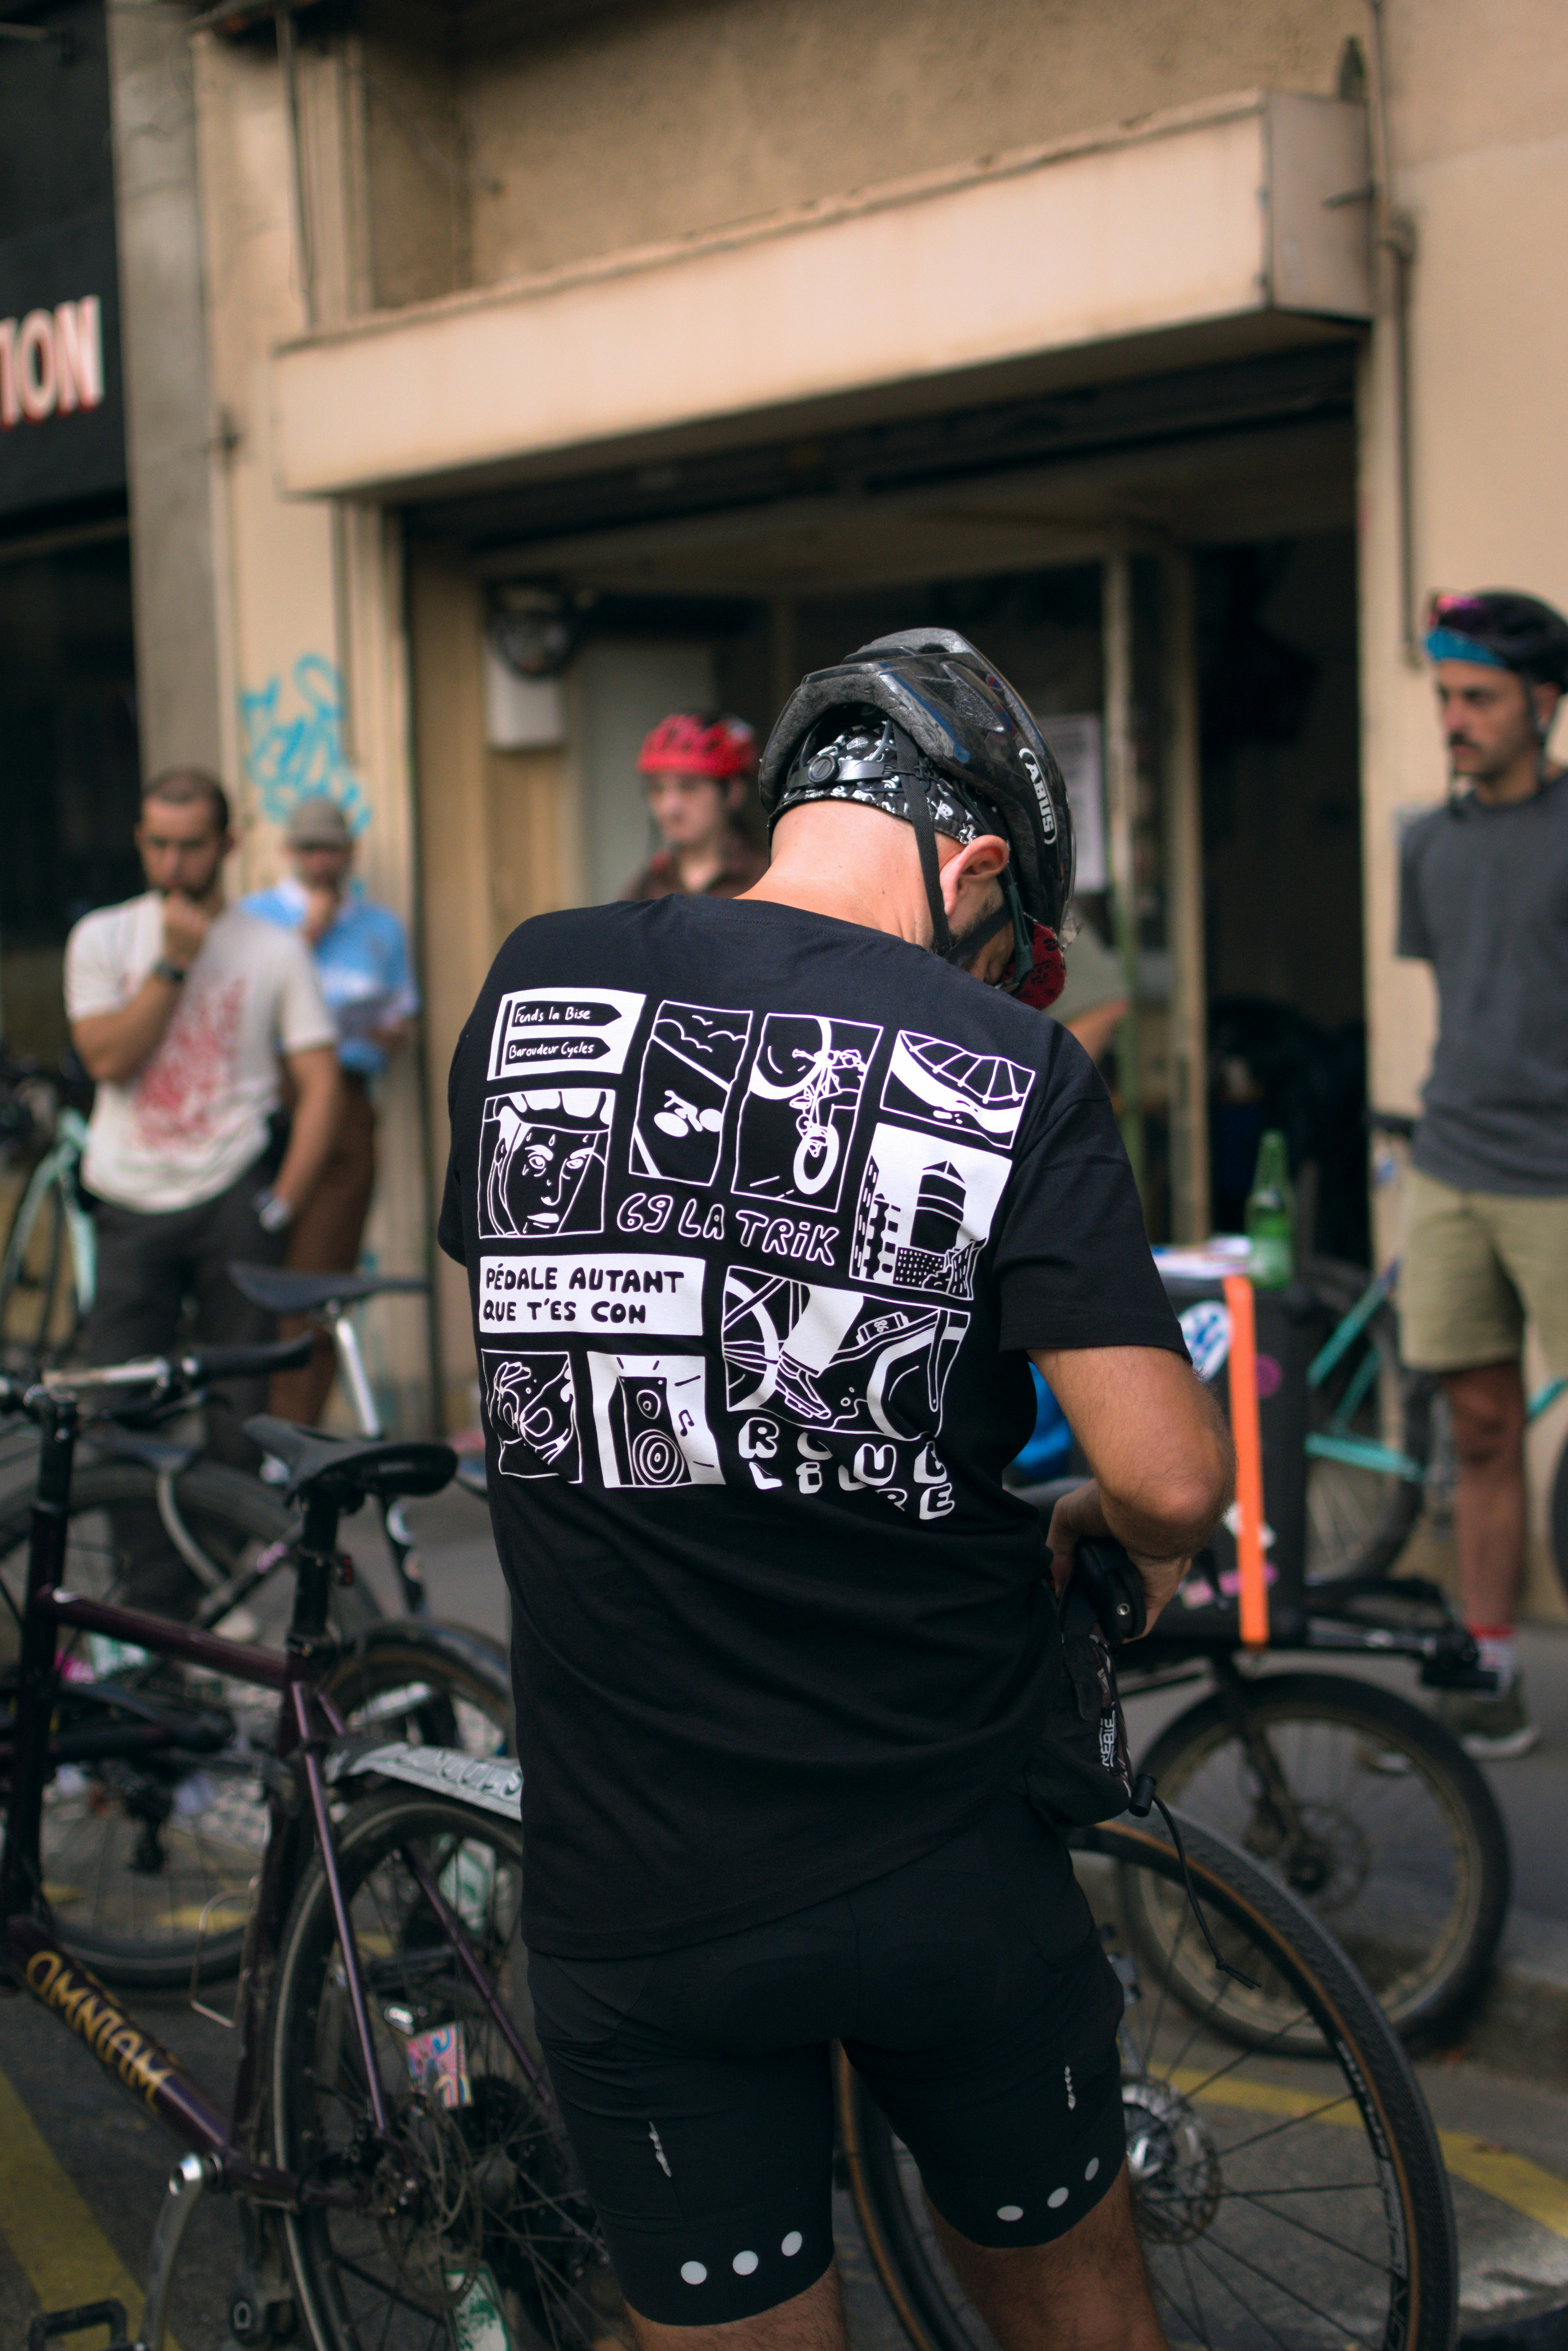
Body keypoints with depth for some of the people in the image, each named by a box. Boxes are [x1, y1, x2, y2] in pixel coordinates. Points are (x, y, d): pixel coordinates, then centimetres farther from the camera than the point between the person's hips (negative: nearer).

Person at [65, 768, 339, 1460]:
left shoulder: (274, 951, 3)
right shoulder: (101, 938, 6)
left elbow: (319, 1085, -1)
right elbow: (107, 1059, -7)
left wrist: (281, 1204, -9)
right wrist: (174, 961, -11)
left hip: (232, 1200, -1)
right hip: (132, 1206, 1)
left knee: (243, 1399, 1)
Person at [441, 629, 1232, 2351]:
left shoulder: (533, 987, -2)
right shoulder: (1011, 1072, -11)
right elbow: (1169, 1479, -17)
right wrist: (1122, 1537, 6)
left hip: (632, 1900, 2)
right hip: (952, 1883, -1)